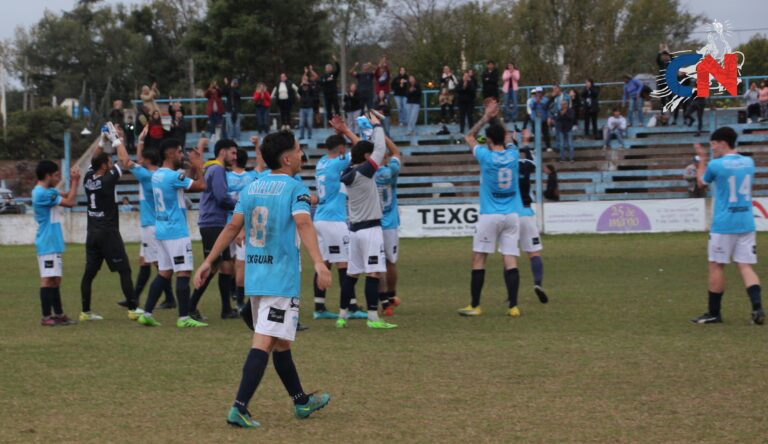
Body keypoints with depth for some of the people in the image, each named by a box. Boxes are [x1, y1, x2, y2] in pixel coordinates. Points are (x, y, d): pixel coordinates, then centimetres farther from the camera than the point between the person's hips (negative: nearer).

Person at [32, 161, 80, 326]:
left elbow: (67, 199, 16)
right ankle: (46, 317, -5)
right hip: (47, 244, -10)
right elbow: (70, 202, -18)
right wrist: (74, 182, -8)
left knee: (55, 279, 13)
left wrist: (73, 183, 4)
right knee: (48, 279, -8)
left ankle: (58, 314, 18)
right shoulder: (43, 193, -17)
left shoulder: (48, 192, 14)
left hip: (53, 244, 10)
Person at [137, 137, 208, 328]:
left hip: (162, 231, 9)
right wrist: (198, 166, 1)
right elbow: (201, 186, -13)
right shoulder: (173, 176, -16)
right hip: (176, 232, -9)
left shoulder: (157, 175, 12)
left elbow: (190, 184, 22)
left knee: (164, 273, 13)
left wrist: (194, 168, 17)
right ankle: (184, 318, -5)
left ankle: (147, 313, 12)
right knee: (183, 273, -5)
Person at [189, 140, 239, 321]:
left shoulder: (211, 168, 21)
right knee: (212, 267, -9)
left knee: (227, 266, 11)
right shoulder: (217, 169, -10)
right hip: (213, 224, -10)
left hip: (216, 225, 10)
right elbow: (222, 197, -19)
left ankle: (226, 309, 14)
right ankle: (191, 308, -6)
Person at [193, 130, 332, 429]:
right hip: (282, 279, -7)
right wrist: (318, 263, -35)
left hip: (254, 277, 7)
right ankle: (239, 408, -18)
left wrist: (208, 262, 13)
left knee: (280, 342, 18)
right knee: (264, 343, -10)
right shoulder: (295, 188, -9)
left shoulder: (251, 188, 10)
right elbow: (303, 224, -24)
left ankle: (301, 402, 32)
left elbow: (233, 227, 9)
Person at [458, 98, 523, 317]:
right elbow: (505, 138, 24)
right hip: (512, 215, 4)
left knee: (478, 259, 4)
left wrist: (486, 117, 12)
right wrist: (494, 118, 21)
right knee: (510, 260, 0)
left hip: (489, 216, -4)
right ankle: (513, 306, -6)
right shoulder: (513, 154, 1)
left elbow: (469, 137, 11)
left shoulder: (486, 156, -8)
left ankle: (475, 306, 4)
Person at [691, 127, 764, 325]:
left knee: (716, 266, 5)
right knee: (745, 266, 4)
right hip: (746, 224, 5)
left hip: (723, 225, -5)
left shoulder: (715, 165, -9)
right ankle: (757, 308, -13)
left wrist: (702, 160, 23)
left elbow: (702, 182, 10)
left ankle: (714, 313, 10)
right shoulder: (749, 162, 7)